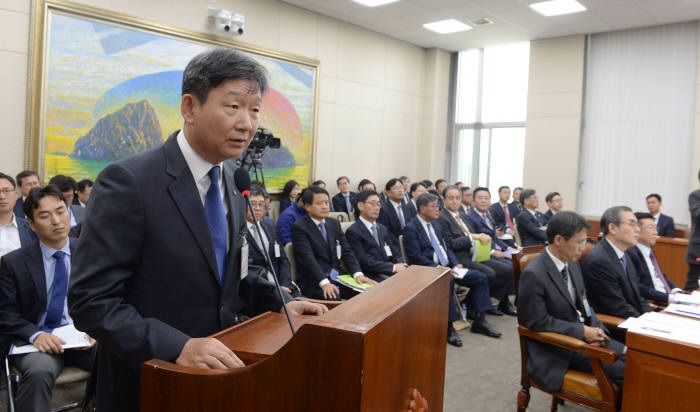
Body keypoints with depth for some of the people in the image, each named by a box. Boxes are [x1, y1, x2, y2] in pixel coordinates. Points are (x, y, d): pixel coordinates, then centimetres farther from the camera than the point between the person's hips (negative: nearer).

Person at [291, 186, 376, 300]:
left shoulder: (334, 223, 14)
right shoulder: (298, 227, -6)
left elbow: (346, 251, 7)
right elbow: (307, 258, -18)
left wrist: (358, 274, -10)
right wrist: (324, 283, -31)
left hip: (338, 278, 6)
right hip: (314, 283, -6)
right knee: (334, 299, -34)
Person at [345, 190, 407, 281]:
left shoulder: (383, 228, 21)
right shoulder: (353, 231, -5)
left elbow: (395, 252, 15)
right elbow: (364, 262, -13)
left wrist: (402, 265, -7)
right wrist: (393, 267, -16)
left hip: (392, 274, 7)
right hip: (371, 278, -7)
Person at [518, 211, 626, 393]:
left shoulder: (572, 263, 6)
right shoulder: (533, 274, -21)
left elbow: (583, 302, 15)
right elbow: (538, 322, -18)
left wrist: (596, 329, -4)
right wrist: (582, 331, -18)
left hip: (583, 334, 8)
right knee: (622, 370, -18)